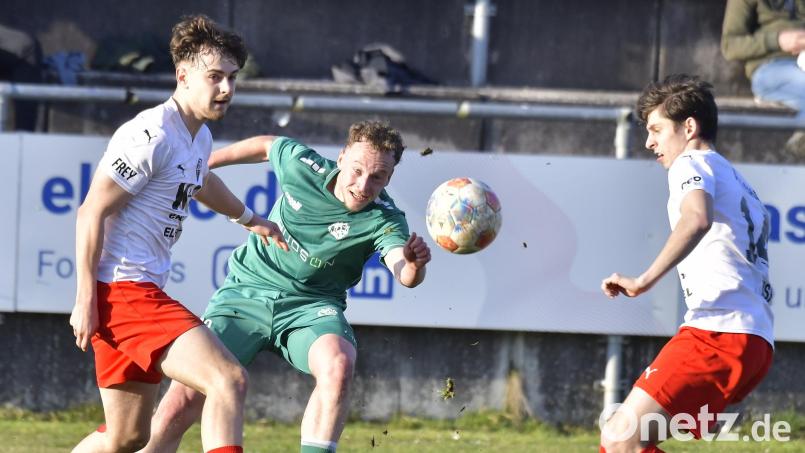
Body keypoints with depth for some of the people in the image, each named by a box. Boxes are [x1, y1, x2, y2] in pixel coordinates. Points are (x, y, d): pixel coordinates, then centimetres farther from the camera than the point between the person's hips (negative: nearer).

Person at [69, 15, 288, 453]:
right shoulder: (151, 135, -15)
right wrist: (86, 299, -18)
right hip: (122, 290, -11)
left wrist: (249, 218, 55)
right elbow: (91, 212, -16)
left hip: (143, 290, 11)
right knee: (229, 380, -21)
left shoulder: (200, 137, 15)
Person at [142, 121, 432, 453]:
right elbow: (266, 146, 11)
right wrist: (204, 162, 22)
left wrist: (414, 266, -61)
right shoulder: (302, 165, -12)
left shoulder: (384, 221, -18)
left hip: (311, 304, -1)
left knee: (338, 366, -35)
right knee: (183, 400, -11)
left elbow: (404, 275, -37)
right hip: (247, 289, 1)